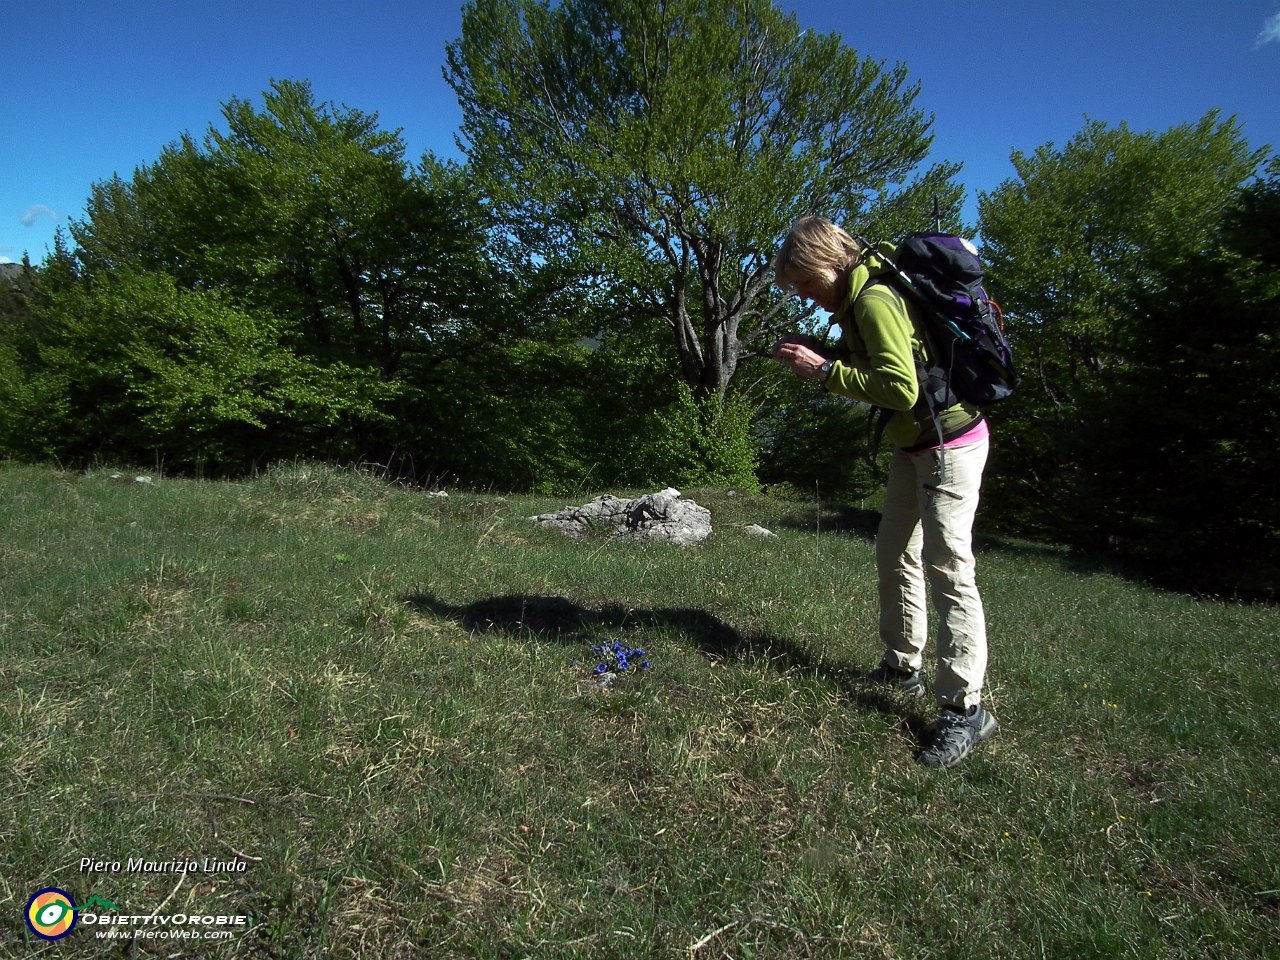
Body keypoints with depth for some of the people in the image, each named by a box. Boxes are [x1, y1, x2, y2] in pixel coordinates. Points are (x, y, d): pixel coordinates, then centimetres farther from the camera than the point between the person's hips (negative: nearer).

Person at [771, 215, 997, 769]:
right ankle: (903, 667, 30)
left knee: (948, 570, -11)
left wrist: (825, 370, -23)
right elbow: (871, 371, 14)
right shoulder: (858, 298, 8)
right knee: (895, 555, 16)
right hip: (913, 445, 11)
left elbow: (900, 389, -29)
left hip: (949, 443, -11)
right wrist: (816, 357, -1)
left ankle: (965, 709, -5)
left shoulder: (875, 301, -22)